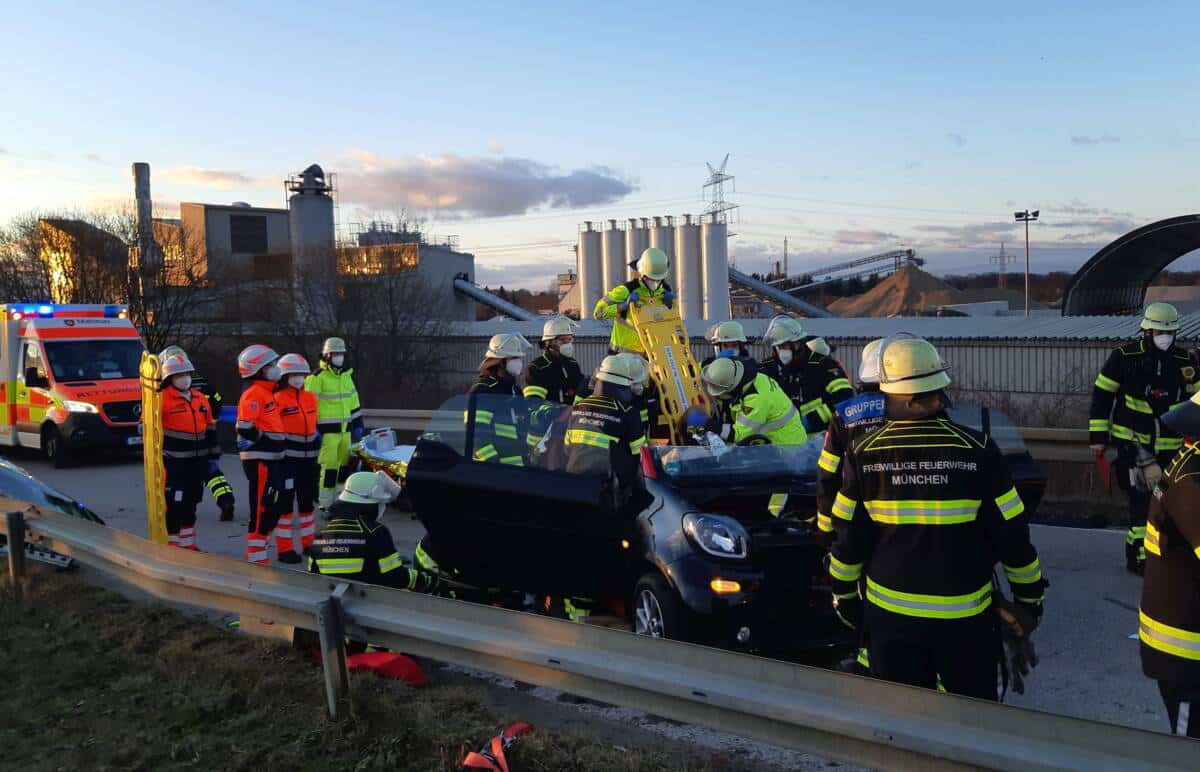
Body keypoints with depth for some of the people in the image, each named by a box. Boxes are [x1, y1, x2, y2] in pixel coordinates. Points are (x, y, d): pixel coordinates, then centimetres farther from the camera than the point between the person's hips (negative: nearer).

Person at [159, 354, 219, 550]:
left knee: (190, 505, 17)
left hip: (197, 462, 7)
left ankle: (188, 545, 29)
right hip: (173, 464, -7)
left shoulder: (200, 398, 11)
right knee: (173, 506, -3)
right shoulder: (162, 399, -9)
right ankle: (172, 547, 6)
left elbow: (210, 430, 16)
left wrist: (213, 457, 15)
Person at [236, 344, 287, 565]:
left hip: (271, 459, 10)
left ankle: (256, 551, 26)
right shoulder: (254, 394, -15)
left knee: (272, 508, 16)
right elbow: (245, 429, -23)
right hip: (260, 461, -10)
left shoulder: (266, 392, 16)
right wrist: (264, 439, -11)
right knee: (262, 508, -6)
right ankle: (255, 556, 1)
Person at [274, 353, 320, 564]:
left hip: (307, 459, 7)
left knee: (308, 501, 14)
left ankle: (308, 543, 26)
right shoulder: (277, 400, -10)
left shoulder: (311, 398, 11)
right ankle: (284, 548, 6)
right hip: (286, 459, -6)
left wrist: (316, 455, 20)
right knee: (286, 503, -1)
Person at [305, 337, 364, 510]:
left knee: (345, 463, 12)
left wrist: (358, 423, 19)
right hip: (327, 429, -7)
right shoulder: (318, 377, -9)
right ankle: (325, 503, -1)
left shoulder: (346, 376, 14)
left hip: (345, 428, 7)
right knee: (329, 465, -8)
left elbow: (353, 401, 21)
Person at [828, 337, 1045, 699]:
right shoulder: (976, 450, -13)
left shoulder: (864, 454, -10)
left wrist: (844, 596, 11)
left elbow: (848, 540, -4)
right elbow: (1012, 535, -6)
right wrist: (1030, 596, 8)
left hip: (889, 613, 1)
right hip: (965, 614, 0)